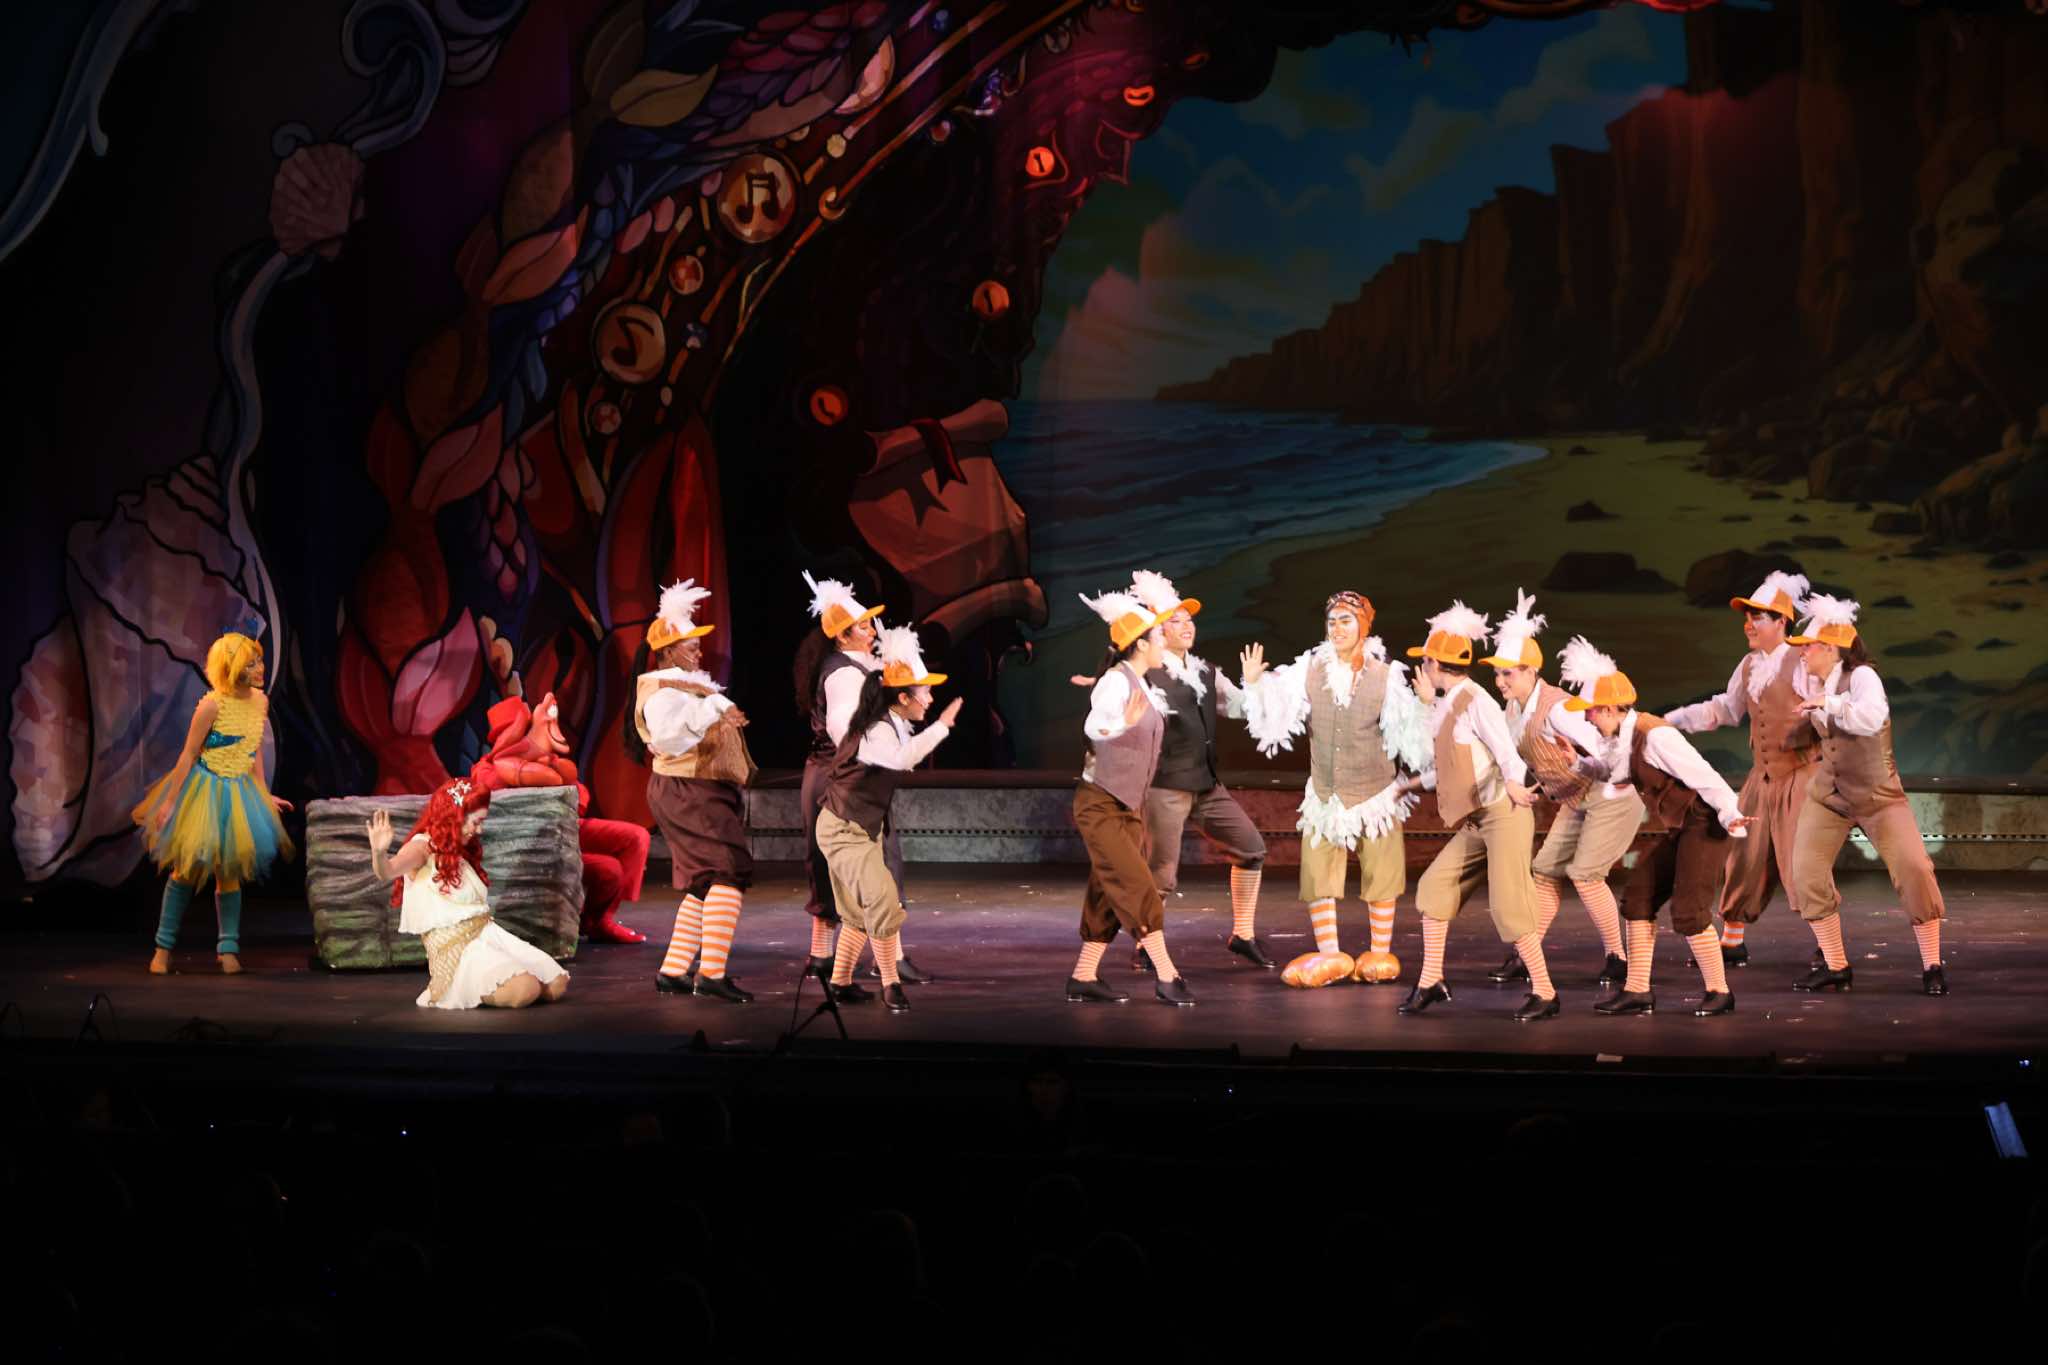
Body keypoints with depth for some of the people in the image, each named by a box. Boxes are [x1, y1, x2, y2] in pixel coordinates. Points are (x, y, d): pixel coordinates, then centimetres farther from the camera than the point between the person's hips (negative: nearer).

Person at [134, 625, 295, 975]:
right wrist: (170, 802, -11)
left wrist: (265, 795, 15)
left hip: (240, 794, 5)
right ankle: (163, 948, 11)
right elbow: (189, 754, -13)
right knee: (188, 868, 0)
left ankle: (228, 948, 16)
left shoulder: (260, 701, -1)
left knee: (230, 871, 8)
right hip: (205, 789, -5)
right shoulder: (212, 704, -18)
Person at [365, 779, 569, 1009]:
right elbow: (387, 872, -30)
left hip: (489, 936, 9)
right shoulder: (423, 847, -7)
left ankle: (481, 985, 13)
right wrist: (379, 852, -48)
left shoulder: (461, 853, 20)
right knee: (524, 990, -30)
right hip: (457, 950, -8)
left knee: (557, 985, -5)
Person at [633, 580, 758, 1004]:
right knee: (728, 872, -19)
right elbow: (669, 734, -33)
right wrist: (713, 711, -34)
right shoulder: (663, 692, -14)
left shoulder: (688, 683, 17)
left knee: (704, 883, 12)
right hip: (687, 792, -11)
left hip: (706, 792, 11)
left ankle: (673, 970, 14)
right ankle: (712, 973, -26)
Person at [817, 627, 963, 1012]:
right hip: (843, 828, -10)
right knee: (882, 898, -19)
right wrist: (942, 724, -42)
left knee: (860, 912, 15)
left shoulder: (896, 727, 4)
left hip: (863, 828, 10)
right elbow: (903, 758, -46)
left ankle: (841, 983, 24)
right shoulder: (877, 732, -25)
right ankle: (890, 984, -12)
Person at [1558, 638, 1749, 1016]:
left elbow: (1702, 775, -25)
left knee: (1688, 910, -11)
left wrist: (1730, 815, -29)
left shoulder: (1655, 736, -23)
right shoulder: (1623, 739, 5)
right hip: (1681, 829, 10)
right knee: (1638, 895, 7)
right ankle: (1637, 990, 10)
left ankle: (1719, 992, 4)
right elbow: (1606, 771, 23)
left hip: (1705, 824, -10)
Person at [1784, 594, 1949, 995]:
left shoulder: (1862, 677, -18)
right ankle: (1835, 967, 5)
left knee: (1913, 869, -14)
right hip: (1827, 795, 6)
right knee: (1805, 873, -6)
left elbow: (1871, 718, -38)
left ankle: (1932, 967, 0)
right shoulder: (1812, 680, 2)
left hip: (1878, 795, -6)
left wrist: (1828, 703, -31)